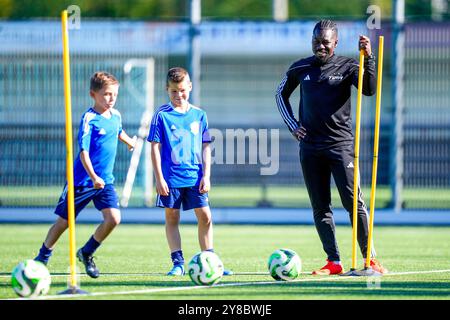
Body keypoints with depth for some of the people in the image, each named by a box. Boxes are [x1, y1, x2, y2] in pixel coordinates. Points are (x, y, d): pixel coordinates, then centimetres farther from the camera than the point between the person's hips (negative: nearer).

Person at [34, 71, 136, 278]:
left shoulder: (116, 116, 4)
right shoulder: (89, 119, -17)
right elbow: (83, 152, -23)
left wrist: (130, 142, 47)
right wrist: (93, 177, -34)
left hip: (105, 181, 6)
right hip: (82, 181, -6)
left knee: (113, 218, -12)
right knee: (64, 221, 5)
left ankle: (86, 253, 9)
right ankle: (43, 257, 25)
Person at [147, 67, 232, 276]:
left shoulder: (199, 115, 7)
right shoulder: (162, 115, -2)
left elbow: (206, 147, 10)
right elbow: (155, 148, -2)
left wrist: (206, 175, 2)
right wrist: (159, 178, -8)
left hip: (195, 177, 2)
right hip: (171, 178, -2)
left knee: (205, 216, -3)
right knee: (172, 218, 3)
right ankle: (178, 263, 8)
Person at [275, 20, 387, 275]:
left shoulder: (346, 66, -1)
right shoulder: (300, 68, 8)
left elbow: (369, 89, -17)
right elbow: (281, 95, 24)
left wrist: (368, 58, -29)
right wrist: (293, 125, 12)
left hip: (341, 144, -3)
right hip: (311, 146, 3)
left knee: (354, 201, -11)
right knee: (320, 207, 3)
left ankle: (369, 258, -7)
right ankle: (334, 262, 6)